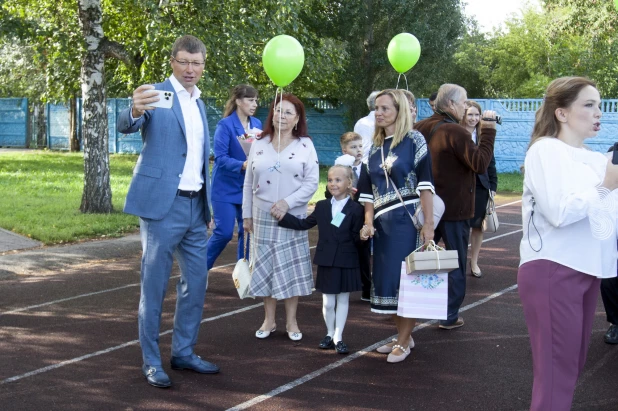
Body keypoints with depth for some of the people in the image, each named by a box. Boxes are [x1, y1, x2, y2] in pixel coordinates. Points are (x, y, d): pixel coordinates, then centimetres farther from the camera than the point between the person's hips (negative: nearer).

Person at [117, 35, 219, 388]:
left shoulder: (200, 104, 15)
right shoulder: (156, 94, -7)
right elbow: (125, 126, -26)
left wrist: (207, 206, 17)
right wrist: (135, 111, -49)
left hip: (195, 206, 7)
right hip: (162, 204, -7)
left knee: (196, 282, 12)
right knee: (155, 284, 1)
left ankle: (184, 353, 25)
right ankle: (152, 362, 11)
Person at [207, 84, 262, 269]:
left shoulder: (257, 124, 5)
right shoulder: (225, 125, -13)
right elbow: (220, 158, -19)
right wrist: (243, 165, -32)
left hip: (249, 188, 6)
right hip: (226, 188, -5)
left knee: (247, 231, 7)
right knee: (224, 233, -7)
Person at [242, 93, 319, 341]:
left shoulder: (305, 145, 0)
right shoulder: (259, 144, 6)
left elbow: (312, 182, -5)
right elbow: (248, 183, 9)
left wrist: (287, 202, -16)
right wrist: (246, 214, 7)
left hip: (293, 216, -2)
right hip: (263, 216, 2)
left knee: (292, 266, 2)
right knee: (266, 266, 5)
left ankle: (291, 321, 13)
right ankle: (269, 320, 16)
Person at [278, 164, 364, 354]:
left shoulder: (356, 209, -7)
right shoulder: (322, 206, 6)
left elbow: (357, 237, -4)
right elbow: (304, 224, 12)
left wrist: (363, 235, -23)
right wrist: (283, 217, 7)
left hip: (347, 262, -3)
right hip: (326, 261, 3)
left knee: (343, 300, 8)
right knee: (328, 302, 9)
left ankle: (338, 337, 17)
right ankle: (330, 334, 26)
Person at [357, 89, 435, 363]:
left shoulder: (413, 140, -5)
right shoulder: (375, 147, 13)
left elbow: (425, 184, -10)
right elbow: (369, 190, 13)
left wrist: (428, 224, -15)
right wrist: (368, 223, 2)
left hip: (408, 219, -6)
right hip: (383, 222, 6)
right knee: (386, 279, 8)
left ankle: (403, 342, 7)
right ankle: (403, 336, 22)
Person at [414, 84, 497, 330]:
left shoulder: (421, 128, 4)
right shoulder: (455, 132, -20)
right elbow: (480, 164, -25)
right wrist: (488, 129, -20)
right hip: (453, 208, -7)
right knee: (456, 263, 5)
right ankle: (450, 316, 8)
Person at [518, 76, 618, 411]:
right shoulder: (545, 150, -8)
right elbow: (559, 212, -20)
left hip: (586, 270, 8)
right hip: (553, 270, -8)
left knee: (572, 365, 14)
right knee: (556, 371, -6)